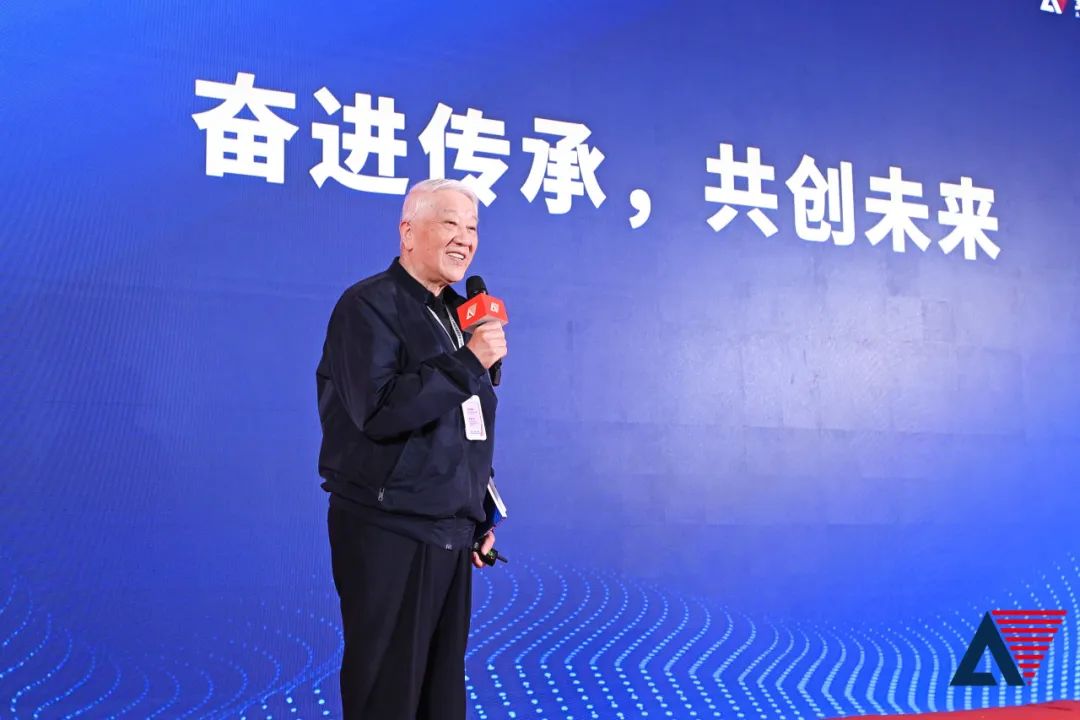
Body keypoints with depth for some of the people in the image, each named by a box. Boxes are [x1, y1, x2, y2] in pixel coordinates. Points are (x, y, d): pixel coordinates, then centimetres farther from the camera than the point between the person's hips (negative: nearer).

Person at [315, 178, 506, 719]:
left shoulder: (458, 313, 15)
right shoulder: (368, 307, -10)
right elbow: (379, 413, -23)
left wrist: (481, 514, 19)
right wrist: (469, 363, -24)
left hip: (450, 532, 8)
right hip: (388, 532, -8)